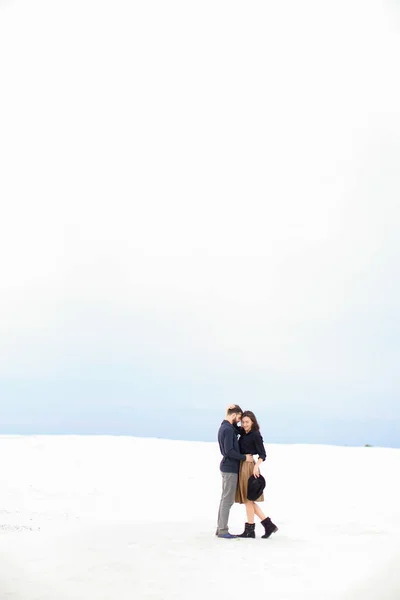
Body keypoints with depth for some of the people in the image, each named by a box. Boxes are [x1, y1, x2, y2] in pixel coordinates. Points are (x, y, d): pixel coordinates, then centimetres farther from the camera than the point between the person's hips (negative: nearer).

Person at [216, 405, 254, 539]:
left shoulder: (224, 427, 13)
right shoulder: (228, 429, -18)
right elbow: (229, 451, -23)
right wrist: (245, 458, -15)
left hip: (227, 467, 10)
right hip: (230, 468, -10)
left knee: (225, 499, 13)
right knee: (228, 500, -5)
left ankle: (221, 528, 18)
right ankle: (223, 530, -1)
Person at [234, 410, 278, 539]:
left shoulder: (256, 435, -10)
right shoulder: (243, 433, 11)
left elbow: (262, 454, -13)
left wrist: (256, 466, -29)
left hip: (249, 467, -8)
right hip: (242, 467, 8)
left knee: (248, 499, -1)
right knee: (248, 500, 10)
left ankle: (249, 530, 8)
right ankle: (269, 525, 14)